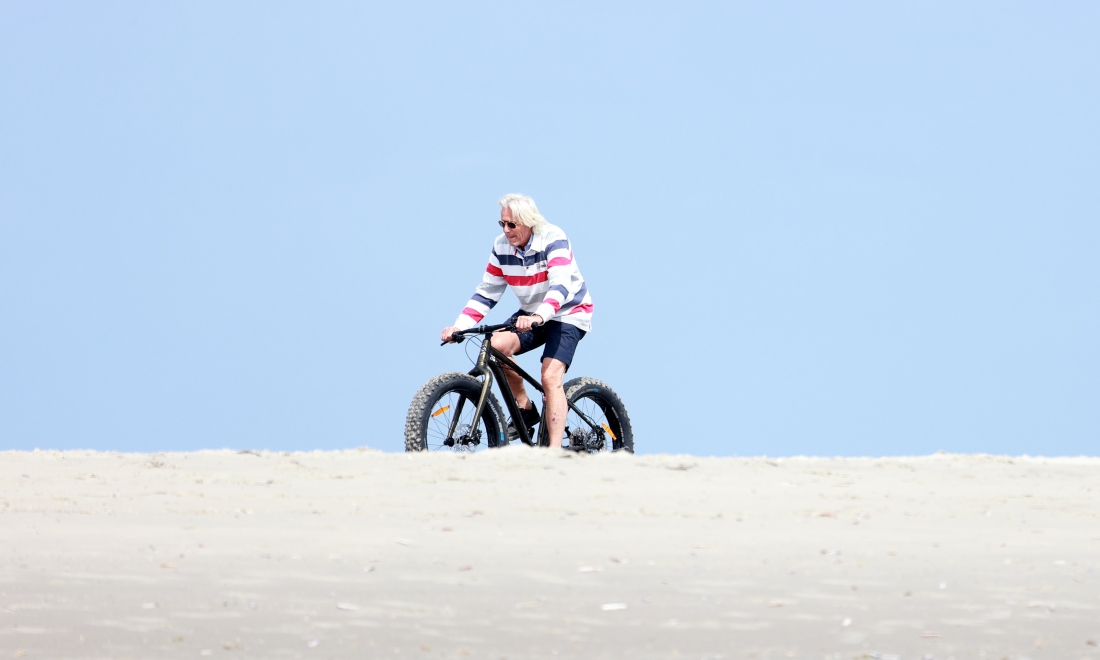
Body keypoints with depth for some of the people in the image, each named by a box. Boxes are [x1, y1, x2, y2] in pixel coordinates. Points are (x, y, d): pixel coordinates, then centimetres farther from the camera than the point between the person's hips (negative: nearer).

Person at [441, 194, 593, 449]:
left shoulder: (553, 240, -22)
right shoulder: (502, 247, -6)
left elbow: (560, 286, -35)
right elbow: (486, 293, -2)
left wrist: (539, 317, -53)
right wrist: (460, 325, -16)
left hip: (568, 313, -5)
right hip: (531, 314, 5)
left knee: (551, 377, -23)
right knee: (496, 345, -23)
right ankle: (525, 409, -3)